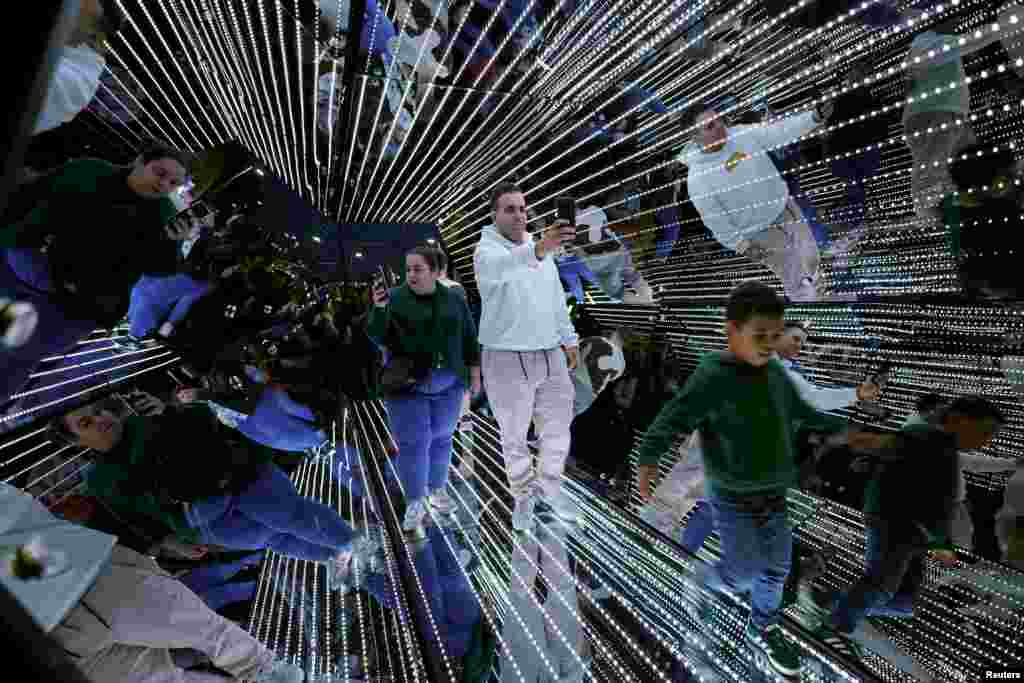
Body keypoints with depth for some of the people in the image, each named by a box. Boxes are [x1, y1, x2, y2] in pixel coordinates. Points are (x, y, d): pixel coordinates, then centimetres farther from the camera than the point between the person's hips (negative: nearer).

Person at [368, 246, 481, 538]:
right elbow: (378, 336, -12)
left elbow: (469, 338, 5)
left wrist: (474, 373, 4)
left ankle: (437, 489, 28)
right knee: (412, 443, -3)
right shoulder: (395, 298, -6)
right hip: (407, 384, -2)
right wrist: (378, 308, -27)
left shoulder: (454, 300, 1)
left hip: (447, 383, 2)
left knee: (440, 437, 12)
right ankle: (414, 504, 8)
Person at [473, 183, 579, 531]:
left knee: (559, 423, 13)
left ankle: (549, 484, 34)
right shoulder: (486, 251, -12)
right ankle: (523, 495, 30)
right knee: (514, 434, 9)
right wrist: (539, 249, -55)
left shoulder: (541, 248, 9)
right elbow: (501, 267, -38)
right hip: (507, 358, -5)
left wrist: (569, 339, 15)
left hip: (550, 354, 6)